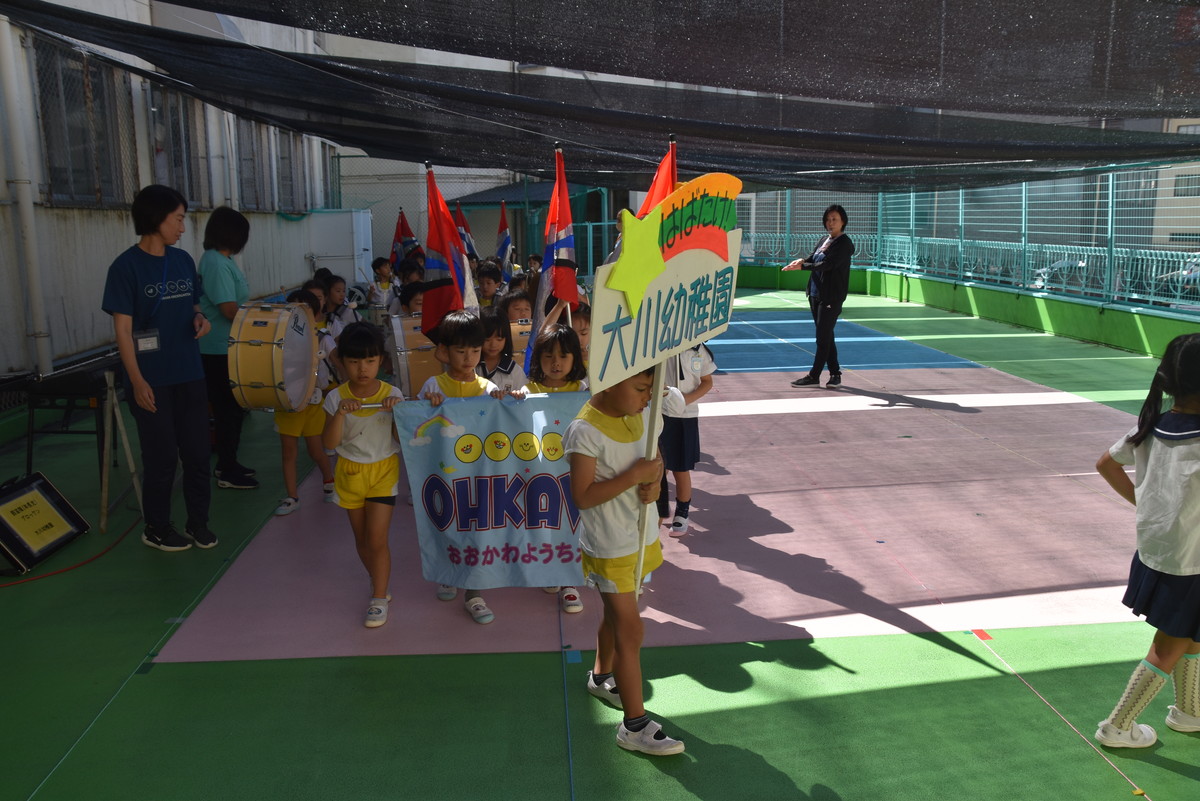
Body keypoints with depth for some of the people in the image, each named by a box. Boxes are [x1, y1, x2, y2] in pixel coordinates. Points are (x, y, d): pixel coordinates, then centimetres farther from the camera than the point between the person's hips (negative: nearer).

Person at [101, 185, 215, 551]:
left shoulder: (183, 260, 6)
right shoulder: (126, 266, -10)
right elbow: (122, 328, -12)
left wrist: (199, 317, -3)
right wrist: (137, 380, -18)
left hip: (190, 374, 5)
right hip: (153, 380, -5)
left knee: (197, 452, 10)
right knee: (162, 457, 5)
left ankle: (198, 522, 24)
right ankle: (157, 529, 23)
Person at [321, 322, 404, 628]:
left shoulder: (392, 395, -10)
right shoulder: (337, 398, -7)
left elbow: (403, 438, -8)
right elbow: (330, 443, -12)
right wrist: (340, 413, -26)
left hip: (383, 471, -2)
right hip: (350, 473, 3)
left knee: (377, 539, -5)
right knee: (361, 538, 14)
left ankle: (379, 599, 7)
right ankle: (379, 585, 33)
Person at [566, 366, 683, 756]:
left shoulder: (642, 415, -1)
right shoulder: (585, 431, -24)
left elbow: (655, 459, 13)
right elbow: (583, 496, -24)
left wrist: (654, 482, -10)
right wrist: (633, 476, -28)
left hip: (641, 536, 8)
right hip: (609, 547, -7)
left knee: (617, 614, 25)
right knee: (630, 629, -3)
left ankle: (601, 677, 49)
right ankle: (635, 725, 9)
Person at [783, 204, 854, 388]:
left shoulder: (844, 243, -10)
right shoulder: (825, 240, 14)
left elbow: (827, 265, -19)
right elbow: (813, 259, 12)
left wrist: (802, 266, -17)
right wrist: (802, 261, -11)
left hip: (832, 297, -8)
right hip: (816, 294, 8)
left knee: (823, 337, -4)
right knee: (826, 337, 11)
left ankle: (814, 376, 2)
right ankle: (835, 374, 19)